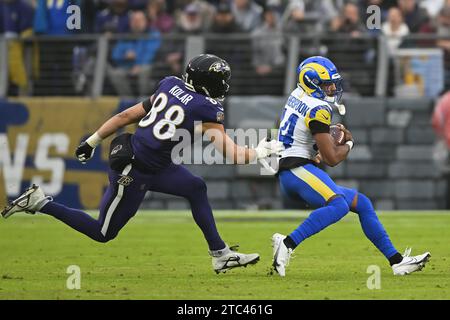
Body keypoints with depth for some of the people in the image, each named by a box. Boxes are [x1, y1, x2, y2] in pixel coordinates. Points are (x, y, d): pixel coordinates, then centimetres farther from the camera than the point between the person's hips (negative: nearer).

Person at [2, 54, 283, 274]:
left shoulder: (170, 87, 4)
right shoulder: (205, 111, -17)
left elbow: (126, 116, 9)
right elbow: (233, 154, -17)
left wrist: (93, 141, 17)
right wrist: (264, 150, 1)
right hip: (134, 174, -9)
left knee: (196, 189, 15)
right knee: (103, 233, 9)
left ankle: (221, 254, 19)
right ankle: (40, 203, 6)